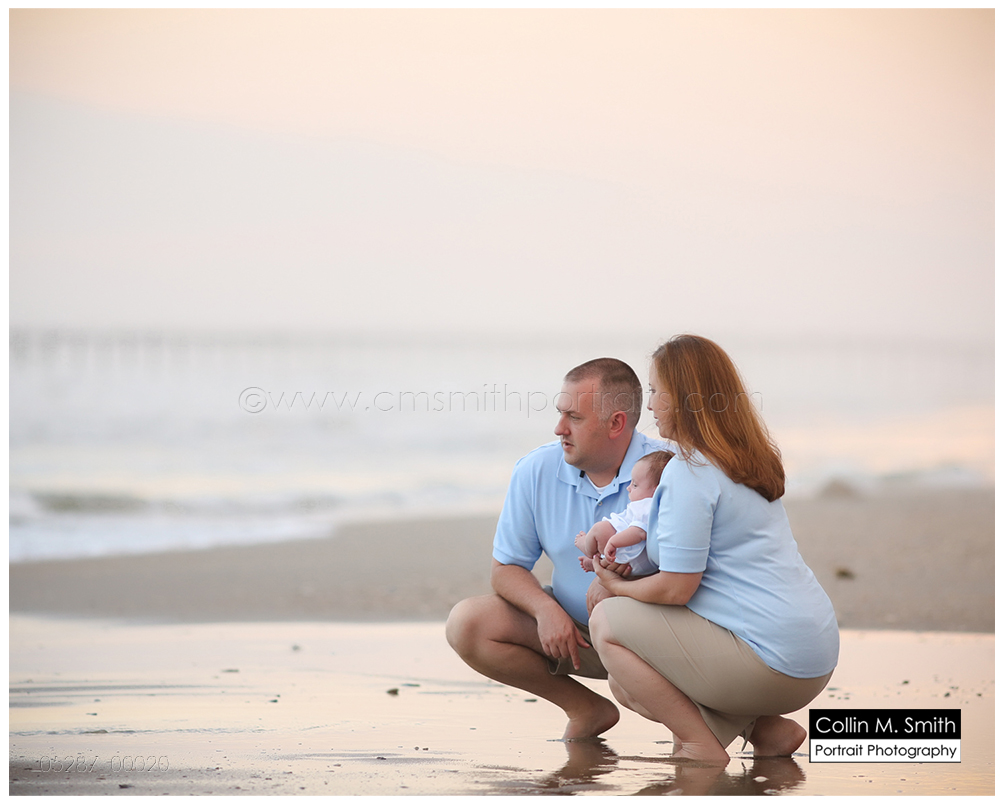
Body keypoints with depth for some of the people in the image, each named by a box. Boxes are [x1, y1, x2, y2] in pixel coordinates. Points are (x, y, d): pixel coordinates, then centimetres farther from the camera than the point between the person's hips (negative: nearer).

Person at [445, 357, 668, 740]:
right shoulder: (536, 471, -3)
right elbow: (505, 568, 4)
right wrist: (545, 608, -16)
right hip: (573, 633, 5)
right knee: (466, 623, -13)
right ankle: (586, 708, 1)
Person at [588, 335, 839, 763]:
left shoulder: (688, 473, -15)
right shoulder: (748, 461, 15)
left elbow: (676, 588, -16)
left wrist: (617, 587, 3)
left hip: (773, 662, -9)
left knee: (607, 621, -3)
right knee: (626, 688, 17)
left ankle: (701, 745, -5)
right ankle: (766, 728, 8)